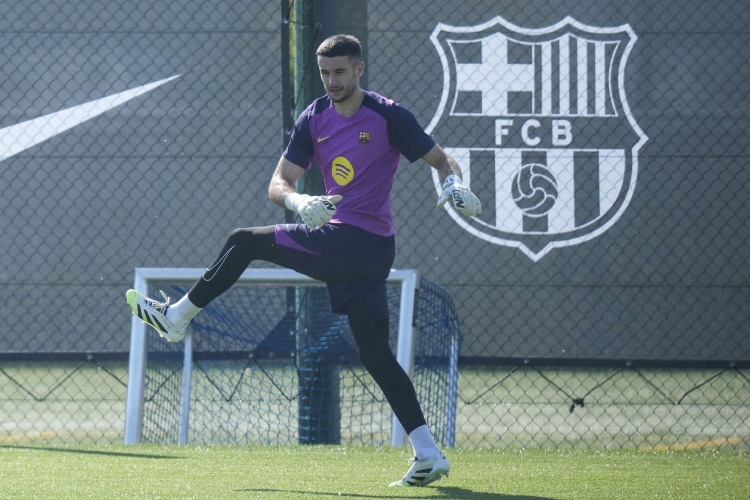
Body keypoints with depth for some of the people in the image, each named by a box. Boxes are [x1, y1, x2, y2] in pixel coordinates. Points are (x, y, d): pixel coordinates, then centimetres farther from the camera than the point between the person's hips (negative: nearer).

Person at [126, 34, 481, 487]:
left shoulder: (388, 116, -7)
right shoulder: (315, 118, 10)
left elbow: (442, 159, -2)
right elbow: (279, 184, 6)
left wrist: (455, 183, -25)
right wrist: (299, 201, -17)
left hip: (359, 242, -7)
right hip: (355, 252, 7)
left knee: (245, 242, 1)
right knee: (376, 354, 5)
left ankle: (176, 317, 16)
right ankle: (429, 455, 1)